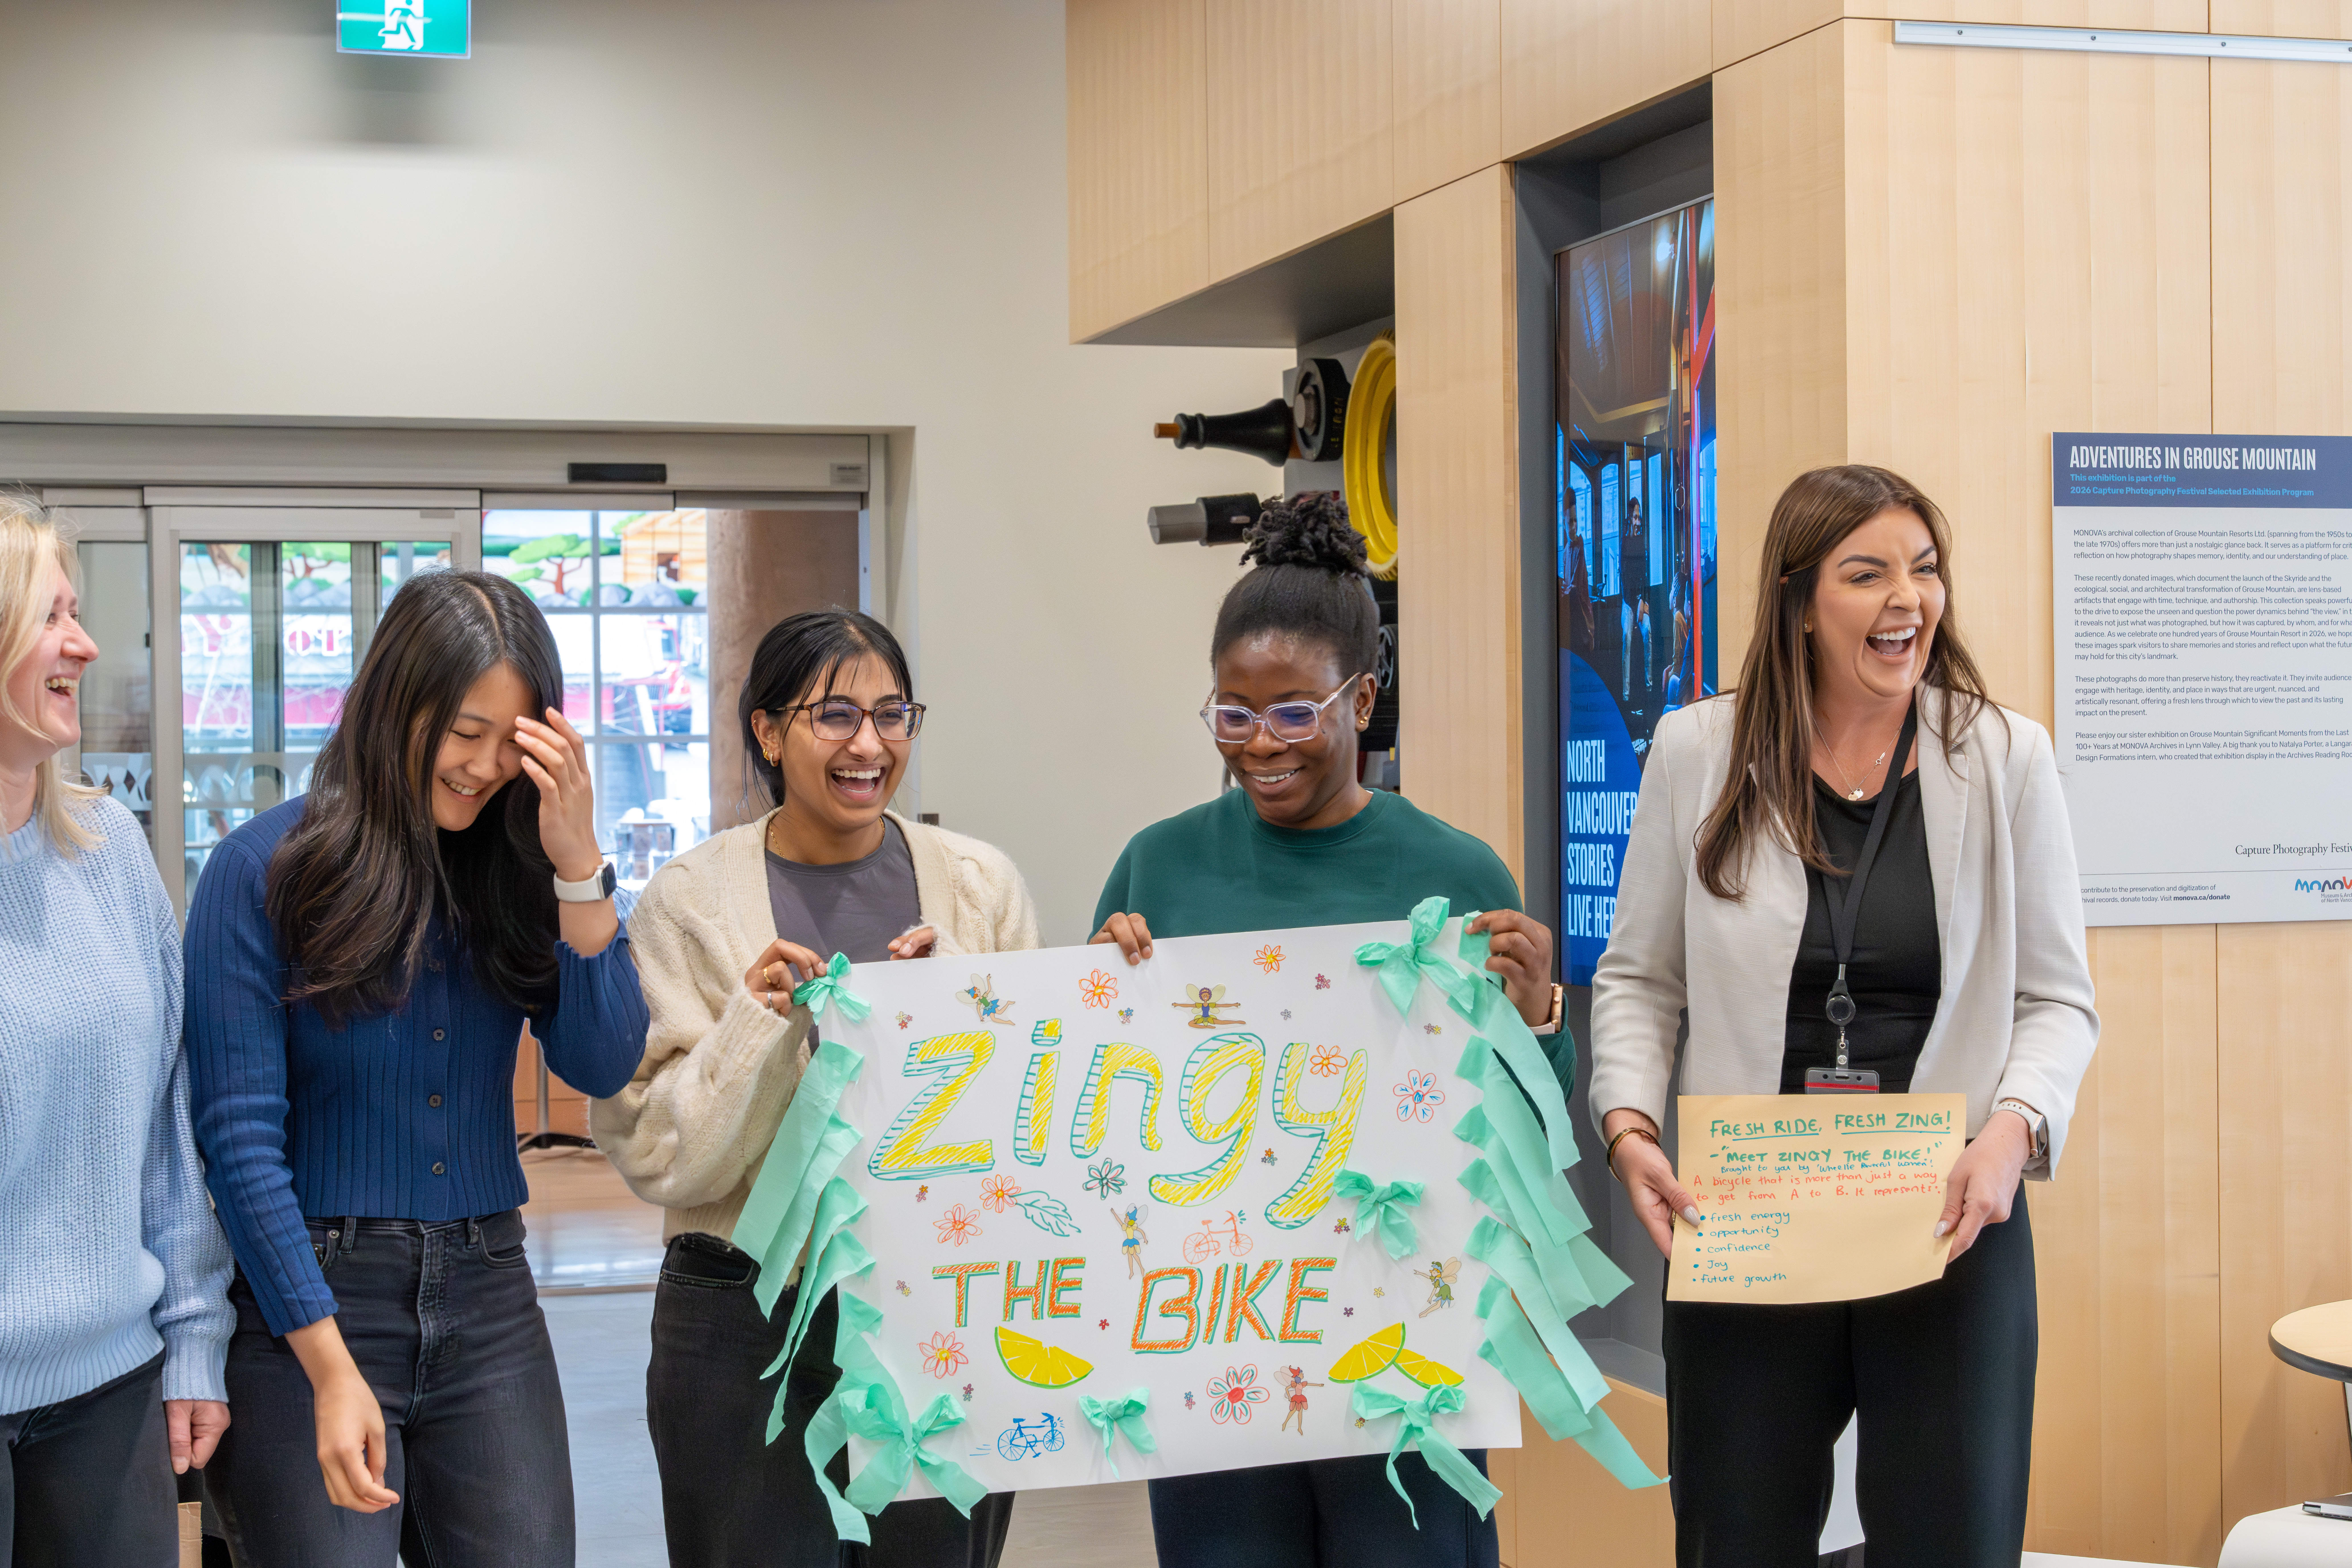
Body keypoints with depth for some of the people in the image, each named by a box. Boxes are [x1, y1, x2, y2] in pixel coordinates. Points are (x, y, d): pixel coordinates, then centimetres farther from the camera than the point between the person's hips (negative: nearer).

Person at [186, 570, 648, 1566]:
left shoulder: (509, 868, 6)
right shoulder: (265, 871, -7)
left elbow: (603, 1067, -1)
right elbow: (240, 1138, -11)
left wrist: (578, 867, -12)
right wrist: (333, 1368, -16)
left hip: (487, 1299, 4)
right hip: (307, 1303, -4)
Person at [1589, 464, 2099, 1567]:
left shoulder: (2006, 760, 1)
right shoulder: (1697, 753, 2)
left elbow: (2057, 995, 4)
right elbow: (1639, 977, 9)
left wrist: (2014, 1128, -14)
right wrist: (1629, 1123, -7)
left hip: (1953, 1223, 0)